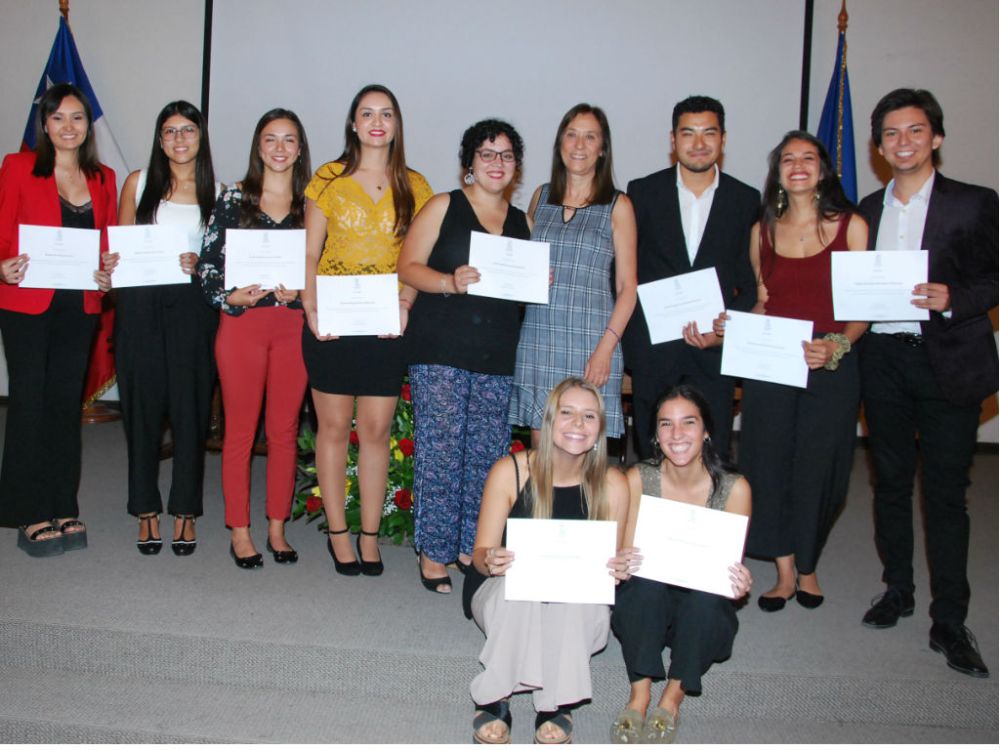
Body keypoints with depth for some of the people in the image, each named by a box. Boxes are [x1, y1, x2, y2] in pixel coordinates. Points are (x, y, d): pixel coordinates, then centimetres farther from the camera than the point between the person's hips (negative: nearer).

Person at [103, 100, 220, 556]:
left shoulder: (216, 191, 8)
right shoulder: (139, 183, 10)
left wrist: (199, 263, -11)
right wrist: (110, 264, -7)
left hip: (192, 305, -1)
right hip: (141, 305, 1)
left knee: (189, 406, 0)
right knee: (143, 404, 3)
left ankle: (185, 511, 12)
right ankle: (146, 510, 15)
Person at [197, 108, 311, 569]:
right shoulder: (234, 199, 4)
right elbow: (208, 263, 1)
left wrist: (299, 292, -11)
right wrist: (229, 296, -15)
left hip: (293, 327, 2)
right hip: (242, 324, -1)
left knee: (285, 430, 7)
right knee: (240, 430, 4)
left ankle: (277, 528, 19)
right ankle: (239, 531, 14)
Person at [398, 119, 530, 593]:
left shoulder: (522, 221, 16)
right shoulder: (443, 207, 4)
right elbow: (408, 267, -2)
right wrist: (451, 282, -18)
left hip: (498, 356, 4)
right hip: (440, 349, -4)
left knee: (487, 454, 5)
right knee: (440, 450, -5)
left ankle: (472, 546, 18)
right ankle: (434, 552, 6)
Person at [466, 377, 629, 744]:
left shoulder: (612, 485, -10)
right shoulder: (510, 471, -14)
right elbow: (482, 553, -9)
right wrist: (491, 561, -33)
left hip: (575, 608, 1)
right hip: (502, 593, -1)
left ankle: (557, 702, -18)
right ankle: (493, 698, -20)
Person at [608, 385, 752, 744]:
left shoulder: (734, 488, -11)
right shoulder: (638, 479, -9)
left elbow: (732, 567, -7)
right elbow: (626, 556, -9)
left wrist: (739, 583, -31)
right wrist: (621, 566, -33)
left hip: (704, 614, 0)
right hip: (645, 608, 0)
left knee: (707, 595, -33)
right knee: (645, 581, -32)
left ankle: (672, 697, -17)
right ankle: (639, 694, -22)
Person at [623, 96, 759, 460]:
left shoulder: (747, 200, 4)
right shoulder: (643, 192, 3)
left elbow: (752, 281, 5)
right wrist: (627, 334, -5)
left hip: (716, 349, 0)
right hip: (652, 347, 0)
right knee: (651, 456, 9)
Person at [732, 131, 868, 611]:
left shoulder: (851, 226, 0)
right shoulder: (763, 231, 9)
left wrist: (838, 344, -19)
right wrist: (731, 326, -2)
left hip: (831, 368, -2)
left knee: (817, 468, 5)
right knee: (770, 464, 3)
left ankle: (807, 568, 27)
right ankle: (784, 573, 18)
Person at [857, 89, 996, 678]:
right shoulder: (868, 210, 12)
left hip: (949, 362, -4)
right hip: (884, 359, 4)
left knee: (946, 492, -1)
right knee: (891, 481, 12)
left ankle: (950, 622, 8)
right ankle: (897, 590, 29)